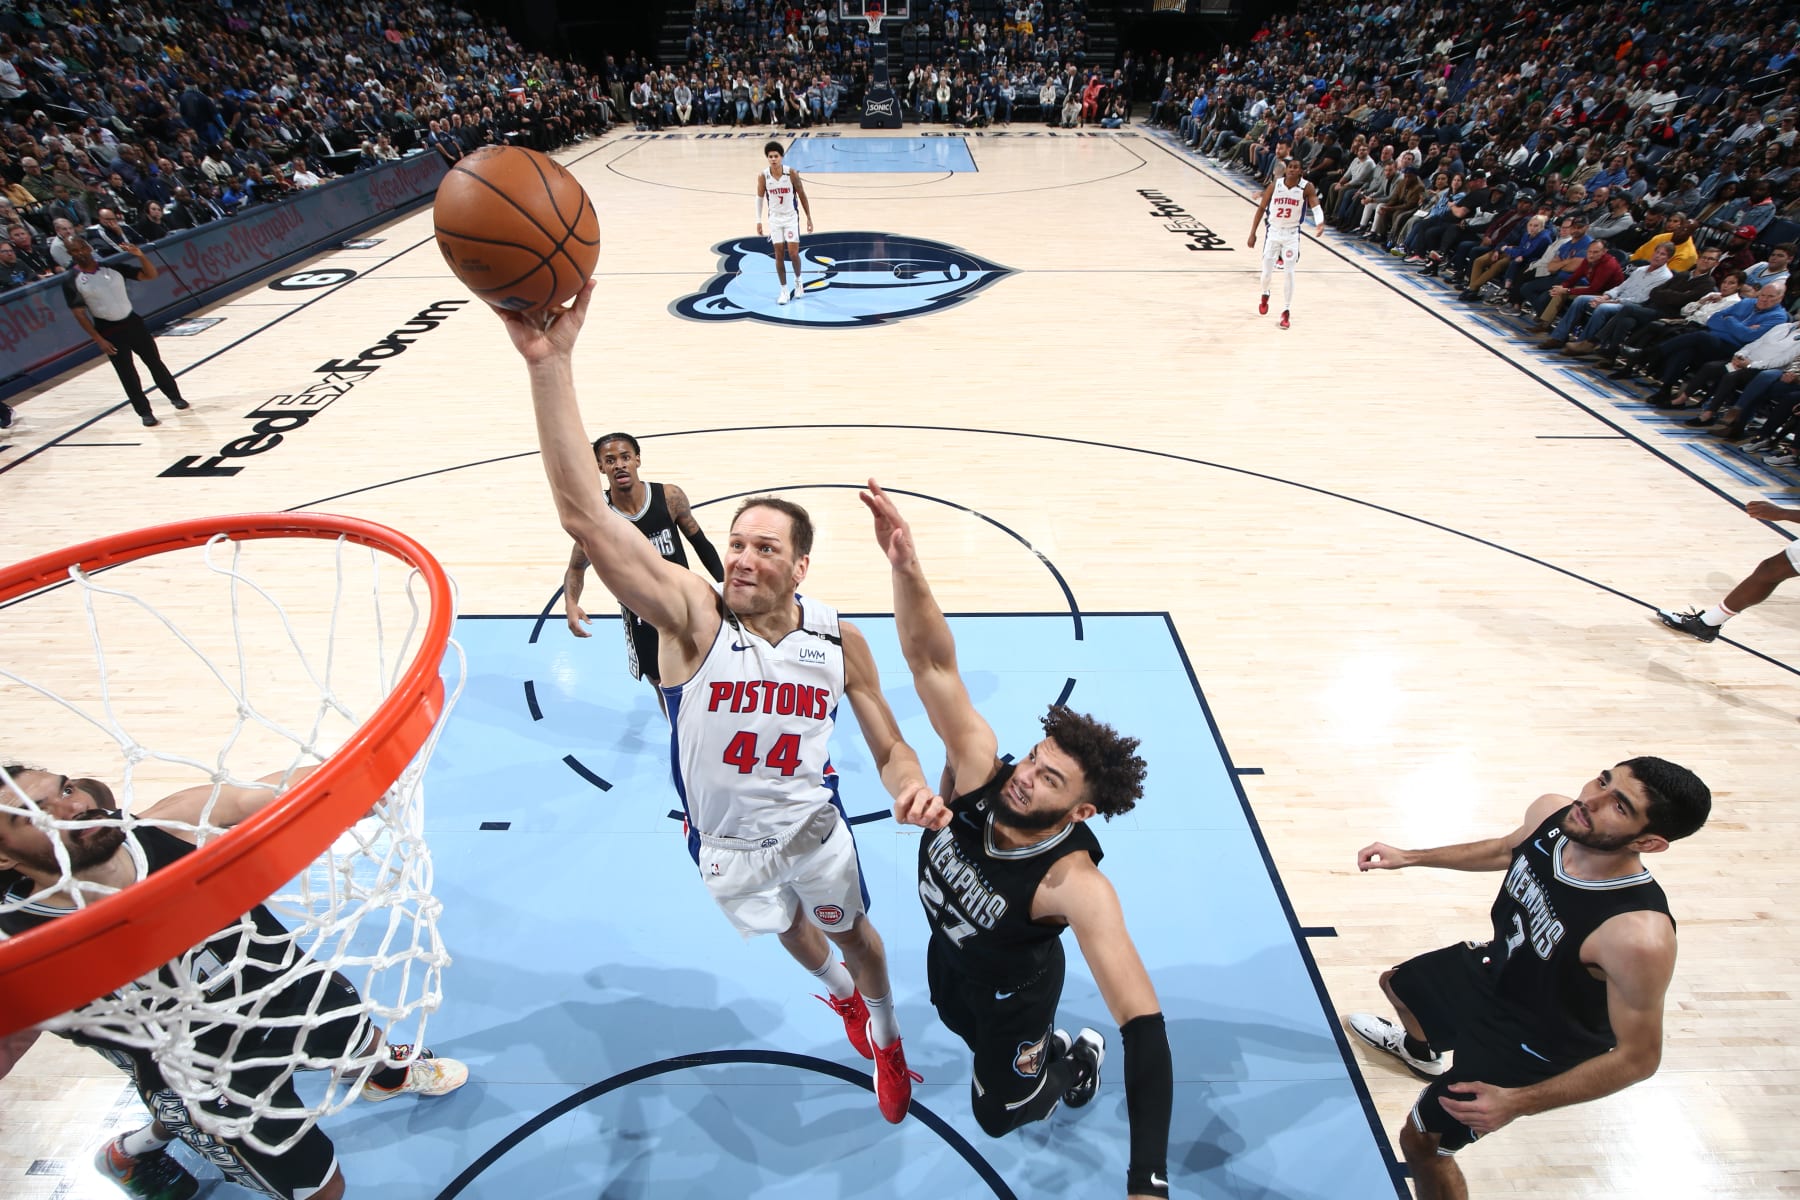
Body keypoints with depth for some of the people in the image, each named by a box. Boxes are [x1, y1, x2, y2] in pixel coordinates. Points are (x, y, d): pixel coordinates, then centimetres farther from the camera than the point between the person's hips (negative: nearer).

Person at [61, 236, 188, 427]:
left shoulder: (112, 266, -3)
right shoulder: (71, 280, -8)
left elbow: (150, 275, -4)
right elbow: (79, 313, -7)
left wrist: (140, 256, -23)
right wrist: (99, 340, -12)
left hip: (132, 322, 2)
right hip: (108, 330, -2)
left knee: (154, 362, 12)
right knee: (126, 373, 3)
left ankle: (175, 396, 31)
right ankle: (145, 412, 13)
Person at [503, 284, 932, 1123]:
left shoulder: (839, 641, -20)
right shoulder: (692, 615, -29)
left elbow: (888, 748, -8)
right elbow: (585, 516, -44)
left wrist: (914, 788, -33)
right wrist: (550, 366, -55)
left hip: (814, 826, 0)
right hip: (726, 839, 1)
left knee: (851, 931, 23)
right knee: (786, 929, 29)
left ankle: (885, 1037, 57)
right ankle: (839, 990, 65)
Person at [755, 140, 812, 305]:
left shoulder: (791, 174, -13)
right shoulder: (763, 177, -8)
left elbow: (802, 196, -4)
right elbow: (759, 198, 4)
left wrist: (809, 218, -3)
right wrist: (758, 221, 2)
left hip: (791, 218, -2)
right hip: (775, 219, 2)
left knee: (793, 253, -7)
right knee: (779, 255, 2)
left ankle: (798, 280, 23)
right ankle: (784, 290, 12)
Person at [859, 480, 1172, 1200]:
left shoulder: (1076, 885, -43)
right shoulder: (979, 768, -35)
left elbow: (1145, 1023, -46)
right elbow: (932, 662, -44)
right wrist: (905, 568, -61)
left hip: (1011, 986, -4)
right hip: (947, 951, 4)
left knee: (999, 1114, 22)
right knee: (965, 1028, 35)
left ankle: (1078, 1060, 49)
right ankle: (1042, 1047, 65)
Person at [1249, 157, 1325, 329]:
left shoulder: (1306, 188, -10)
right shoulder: (1275, 185, -7)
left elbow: (1316, 206, -21)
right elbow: (1261, 208, 1)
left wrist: (1320, 222, -42)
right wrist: (1253, 233, -2)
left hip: (1292, 234, -1)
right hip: (1273, 232, 1)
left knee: (1290, 273, -7)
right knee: (1267, 272, 5)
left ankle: (1285, 312, 3)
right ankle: (1265, 295, 40)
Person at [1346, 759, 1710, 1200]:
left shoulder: (1640, 937, -43)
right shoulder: (1549, 814, -24)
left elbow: (1638, 1057, -28)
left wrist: (1517, 1104, -29)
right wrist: (1409, 858, 5)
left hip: (1532, 1045, -7)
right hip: (1494, 969, 7)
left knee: (1421, 1141, 5)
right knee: (1397, 983, 33)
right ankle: (1422, 1052, 68)